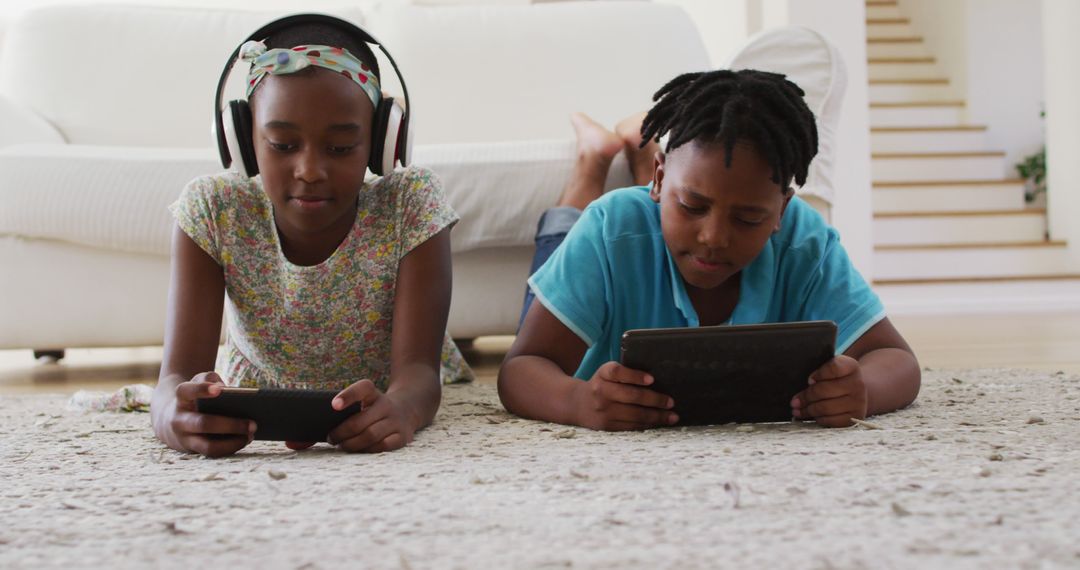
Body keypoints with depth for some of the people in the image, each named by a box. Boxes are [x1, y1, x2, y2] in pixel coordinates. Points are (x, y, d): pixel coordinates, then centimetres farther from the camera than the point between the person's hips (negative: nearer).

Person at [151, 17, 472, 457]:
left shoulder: (412, 204, -24)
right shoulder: (212, 210, -22)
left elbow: (416, 368, -33)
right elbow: (179, 373, -31)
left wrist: (399, 409, -60)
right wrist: (174, 413, -58)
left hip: (381, 409, 0)